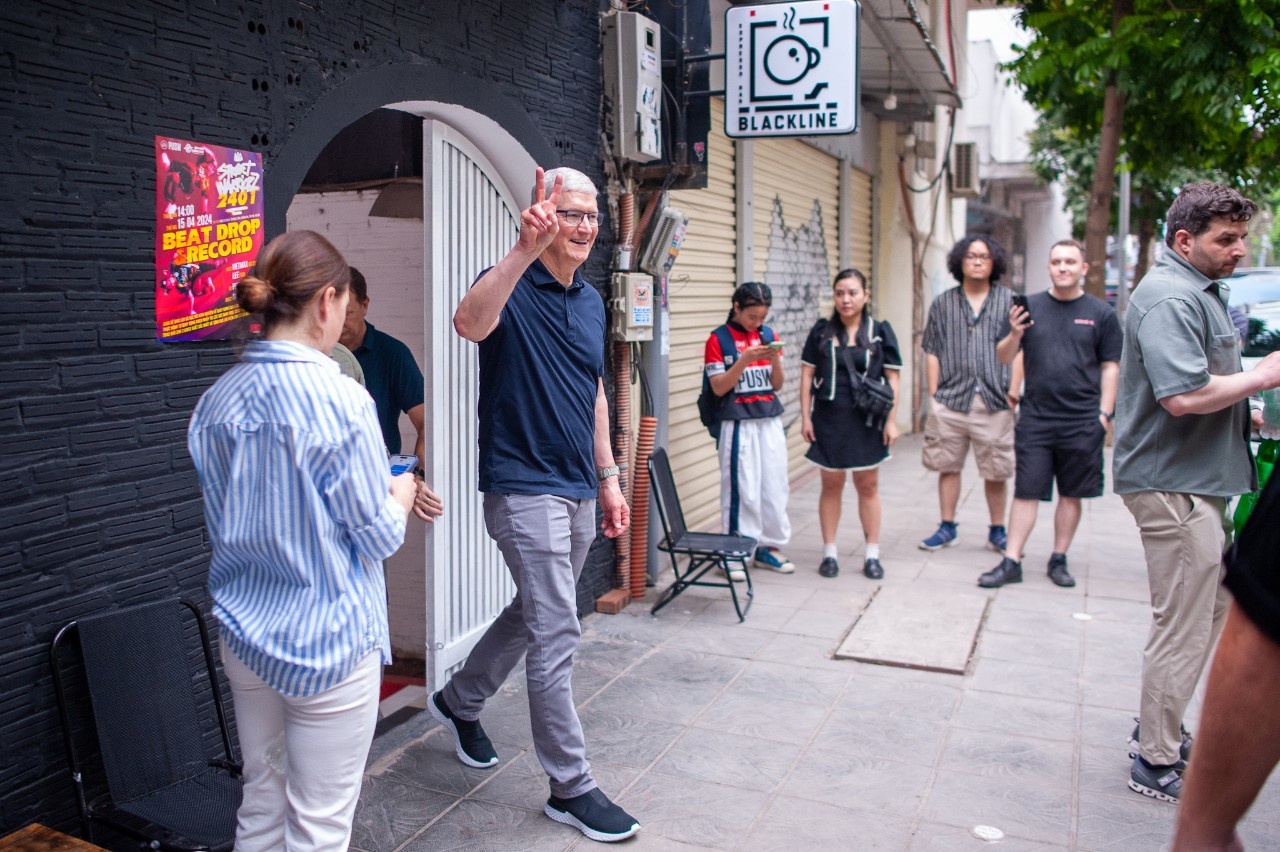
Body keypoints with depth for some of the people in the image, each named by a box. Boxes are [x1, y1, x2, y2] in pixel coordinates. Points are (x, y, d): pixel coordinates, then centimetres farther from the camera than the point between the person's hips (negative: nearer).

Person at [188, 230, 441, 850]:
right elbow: (378, 538, -14)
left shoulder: (216, 401, 1)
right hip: (329, 636, -6)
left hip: (244, 632, 7)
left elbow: (231, 520, 11)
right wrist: (400, 496, 7)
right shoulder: (339, 400, -19)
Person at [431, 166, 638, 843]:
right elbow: (469, 322, -37)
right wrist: (525, 250, -49)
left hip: (576, 491, 8)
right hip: (524, 488, -8)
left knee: (536, 614, 21)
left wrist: (608, 478, 17)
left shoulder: (591, 301, 12)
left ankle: (460, 701, 44)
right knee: (556, 634, -4)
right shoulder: (513, 287, -12)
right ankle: (570, 788, 10)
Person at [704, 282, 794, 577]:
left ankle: (768, 546, 20)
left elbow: (777, 384, 10)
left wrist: (775, 359, -9)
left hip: (770, 422, 5)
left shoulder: (769, 335, 10)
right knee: (742, 489, -4)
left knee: (775, 486, 7)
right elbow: (718, 387, -9)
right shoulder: (719, 339, -3)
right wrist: (745, 359, -20)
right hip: (738, 424, -5)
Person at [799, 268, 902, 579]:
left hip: (866, 421, 0)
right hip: (828, 421, 0)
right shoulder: (821, 331, 2)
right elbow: (807, 375, 4)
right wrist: (805, 417, -1)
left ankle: (872, 554, 18)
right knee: (831, 485, 7)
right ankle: (829, 552, 17)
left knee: (868, 486, 9)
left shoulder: (880, 332, 1)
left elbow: (892, 379, 2)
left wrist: (890, 421, -2)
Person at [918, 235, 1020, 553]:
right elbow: (932, 352, 9)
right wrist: (933, 394, 2)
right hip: (950, 400, 1)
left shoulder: (1009, 300, 7)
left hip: (994, 402, -1)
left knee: (996, 471, 4)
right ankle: (947, 528, 21)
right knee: (948, 466, 8)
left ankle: (998, 531, 19)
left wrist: (1013, 390, -4)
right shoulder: (943, 303, 10)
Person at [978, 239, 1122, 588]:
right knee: (1025, 492, 2)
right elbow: (1003, 358, 5)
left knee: (1071, 494, 9)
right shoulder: (1030, 307, 5)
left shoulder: (1101, 313, 4)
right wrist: (1014, 335, -15)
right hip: (1035, 419, 0)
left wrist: (1105, 413, -2)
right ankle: (1011, 562, 6)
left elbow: (1110, 367, 6)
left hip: (1082, 422, 0)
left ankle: (1059, 560, 21)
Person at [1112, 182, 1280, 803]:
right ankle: (1156, 763, 11)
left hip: (1198, 479, 11)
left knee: (1211, 610, 20)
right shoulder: (1170, 297, -18)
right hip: (1173, 484, -11)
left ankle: (1160, 725, 34)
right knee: (1183, 626, -3)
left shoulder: (1200, 291, 18)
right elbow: (1183, 395, -29)